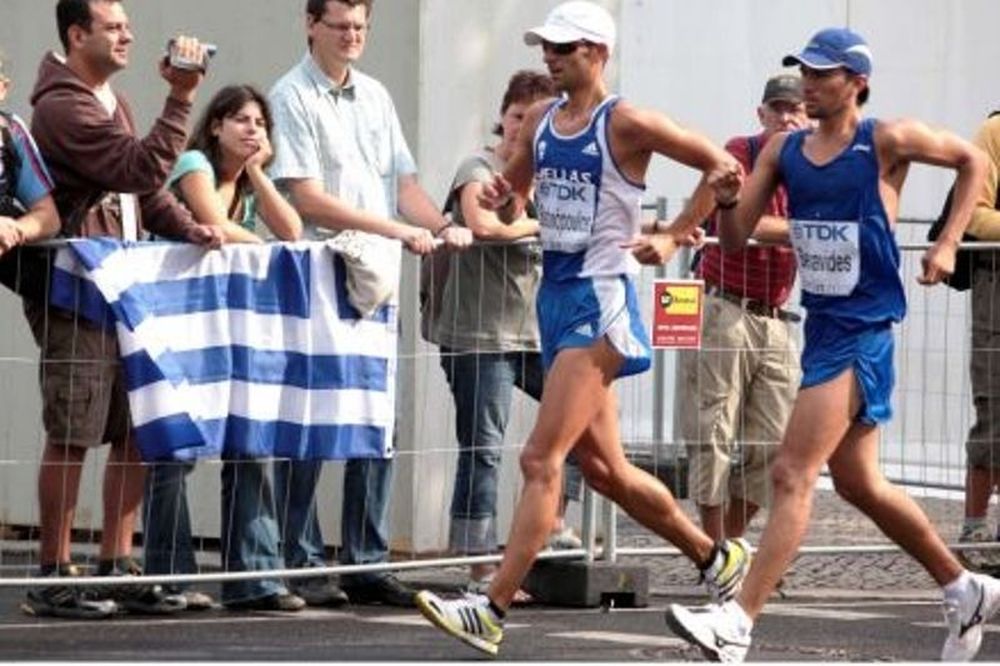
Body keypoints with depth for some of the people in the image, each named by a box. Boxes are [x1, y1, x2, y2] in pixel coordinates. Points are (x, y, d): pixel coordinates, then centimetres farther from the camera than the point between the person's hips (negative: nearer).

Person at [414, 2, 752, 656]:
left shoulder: (626, 123, -10)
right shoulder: (540, 121, 11)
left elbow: (723, 166, -7)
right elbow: (513, 204, 23)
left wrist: (674, 239, -12)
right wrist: (501, 200, -1)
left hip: (600, 300, -9)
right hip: (555, 295, 9)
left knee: (542, 460, -14)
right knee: (603, 466, 15)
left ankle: (492, 610, -17)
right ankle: (716, 556, 33)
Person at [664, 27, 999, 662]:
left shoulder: (887, 141, -8)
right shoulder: (783, 150, 7)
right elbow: (735, 237, 5)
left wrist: (947, 246, -2)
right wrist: (726, 202, -17)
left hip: (862, 330, -8)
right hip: (821, 324, 8)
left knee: (792, 474, -16)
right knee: (858, 481, 17)